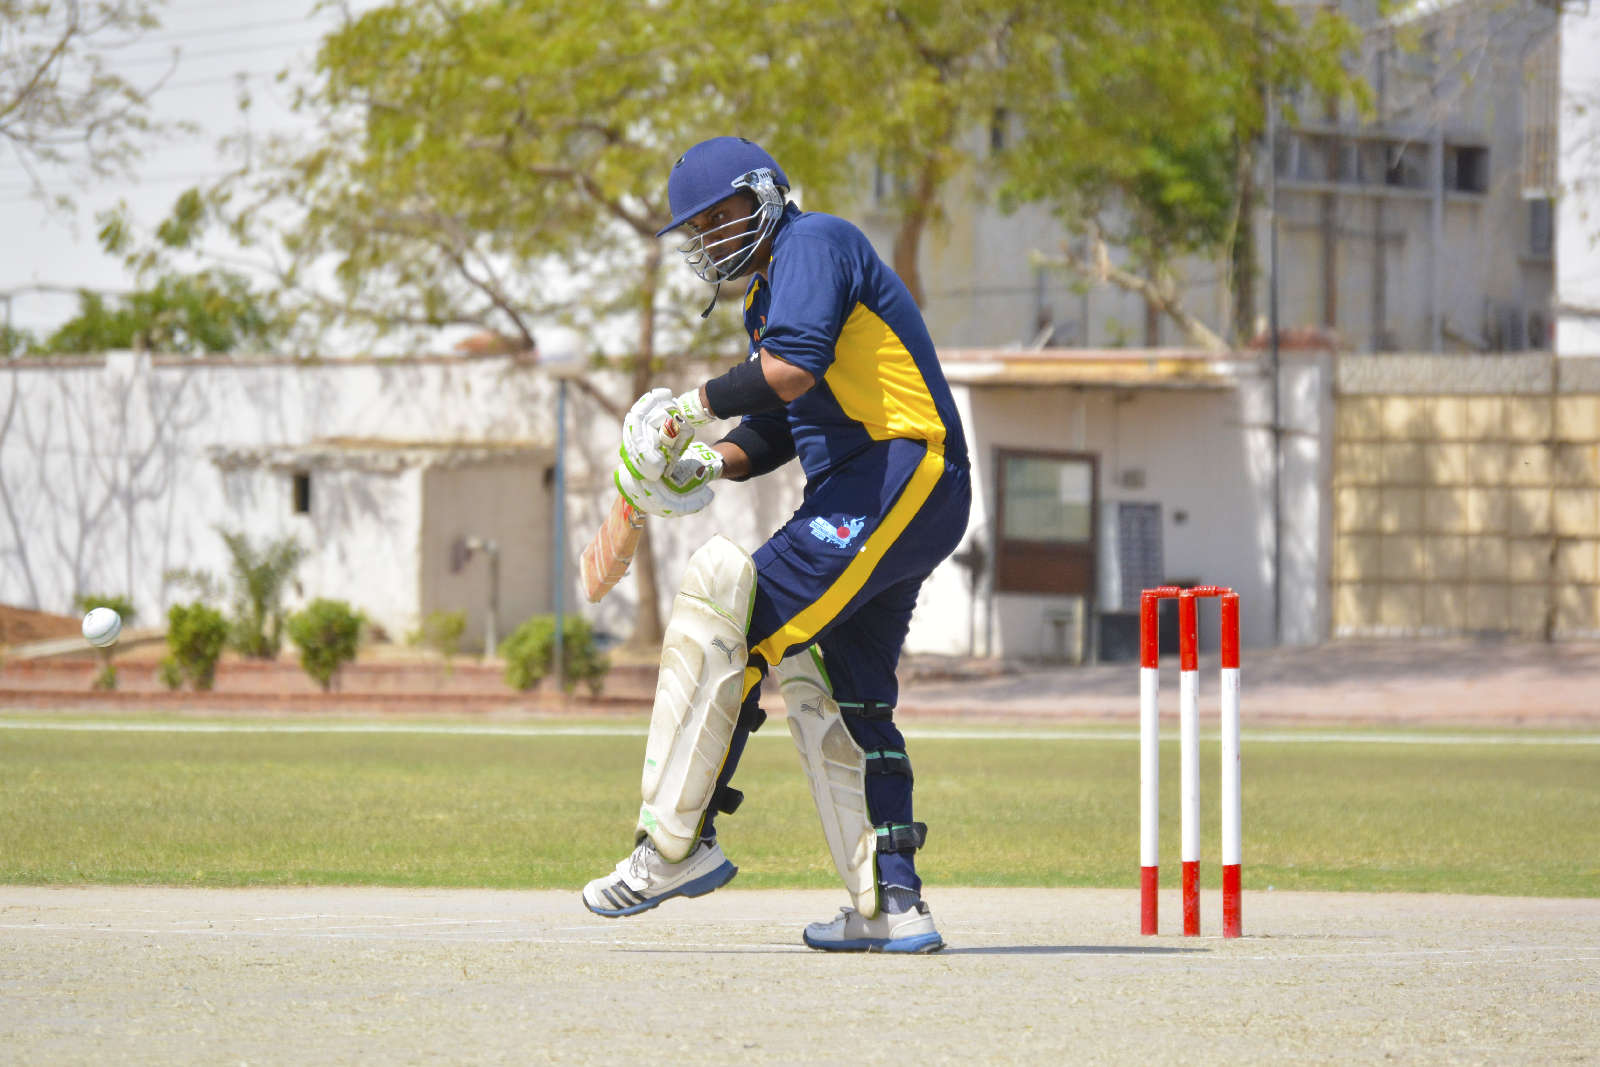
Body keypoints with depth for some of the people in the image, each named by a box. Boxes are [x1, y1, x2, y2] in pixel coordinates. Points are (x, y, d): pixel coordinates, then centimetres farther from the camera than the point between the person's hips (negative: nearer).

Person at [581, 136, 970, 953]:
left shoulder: (813, 244, -5)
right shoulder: (768, 298, 26)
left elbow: (795, 367, -22)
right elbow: (775, 433, 24)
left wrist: (697, 405, -11)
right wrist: (706, 464, 5)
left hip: (897, 476, -11)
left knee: (729, 620, -16)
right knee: (843, 696, 10)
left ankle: (678, 844, -17)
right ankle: (891, 906, 9)